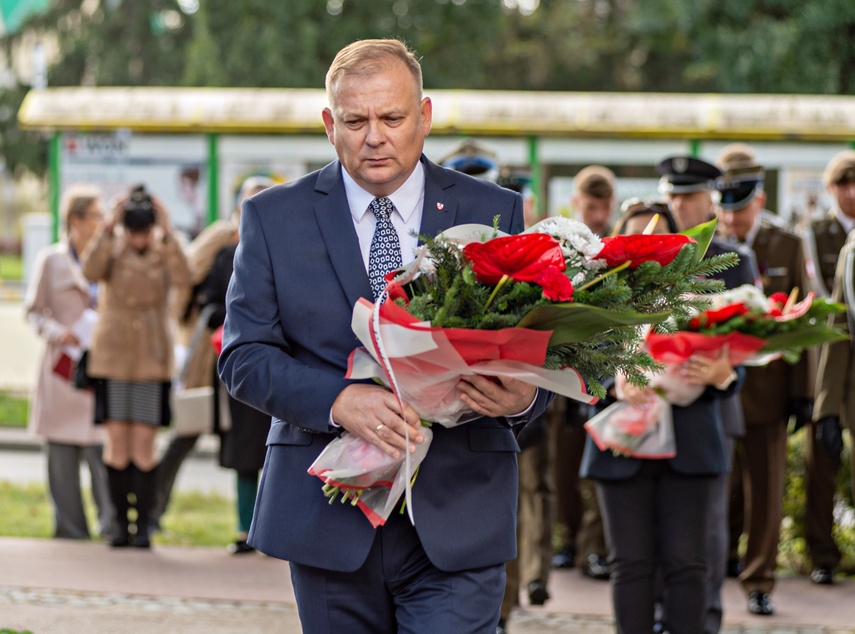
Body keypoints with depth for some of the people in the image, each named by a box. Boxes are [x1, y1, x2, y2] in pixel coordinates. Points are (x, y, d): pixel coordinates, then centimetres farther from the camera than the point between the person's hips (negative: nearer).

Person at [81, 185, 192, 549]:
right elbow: (91, 272, -19)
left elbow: (183, 277, -18)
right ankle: (120, 523, 6)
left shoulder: (165, 252, 3)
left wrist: (167, 233, -23)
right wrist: (108, 229, -24)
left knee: (144, 447, -4)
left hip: (152, 361, 0)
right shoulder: (111, 250, 2)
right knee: (117, 445, -2)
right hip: (113, 358, 0)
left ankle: (144, 525, 2)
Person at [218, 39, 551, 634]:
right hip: (328, 518, 1)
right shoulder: (273, 217, 5)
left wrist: (523, 396, -19)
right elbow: (244, 356, -2)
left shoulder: (495, 213, 5)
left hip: (456, 520, -1)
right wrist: (339, 399, -20)